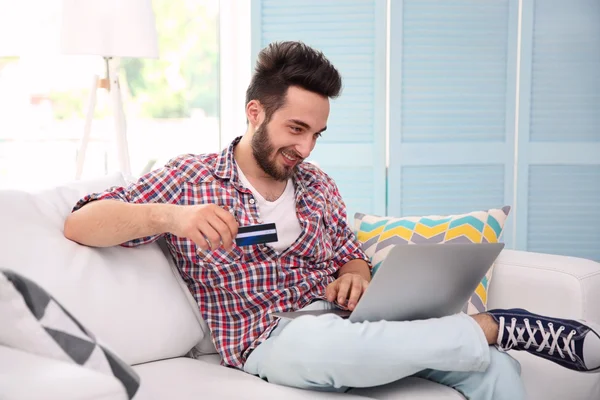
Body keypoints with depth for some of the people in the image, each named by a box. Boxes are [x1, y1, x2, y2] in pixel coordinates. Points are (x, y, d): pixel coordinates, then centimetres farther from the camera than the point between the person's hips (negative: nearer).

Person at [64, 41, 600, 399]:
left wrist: (353, 277, -4)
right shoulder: (191, 178, 0)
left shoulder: (319, 187, 16)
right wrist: (167, 215, -28)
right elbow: (79, 224, -8)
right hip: (269, 335, -5)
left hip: (341, 320, 6)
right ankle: (511, 326, -13)